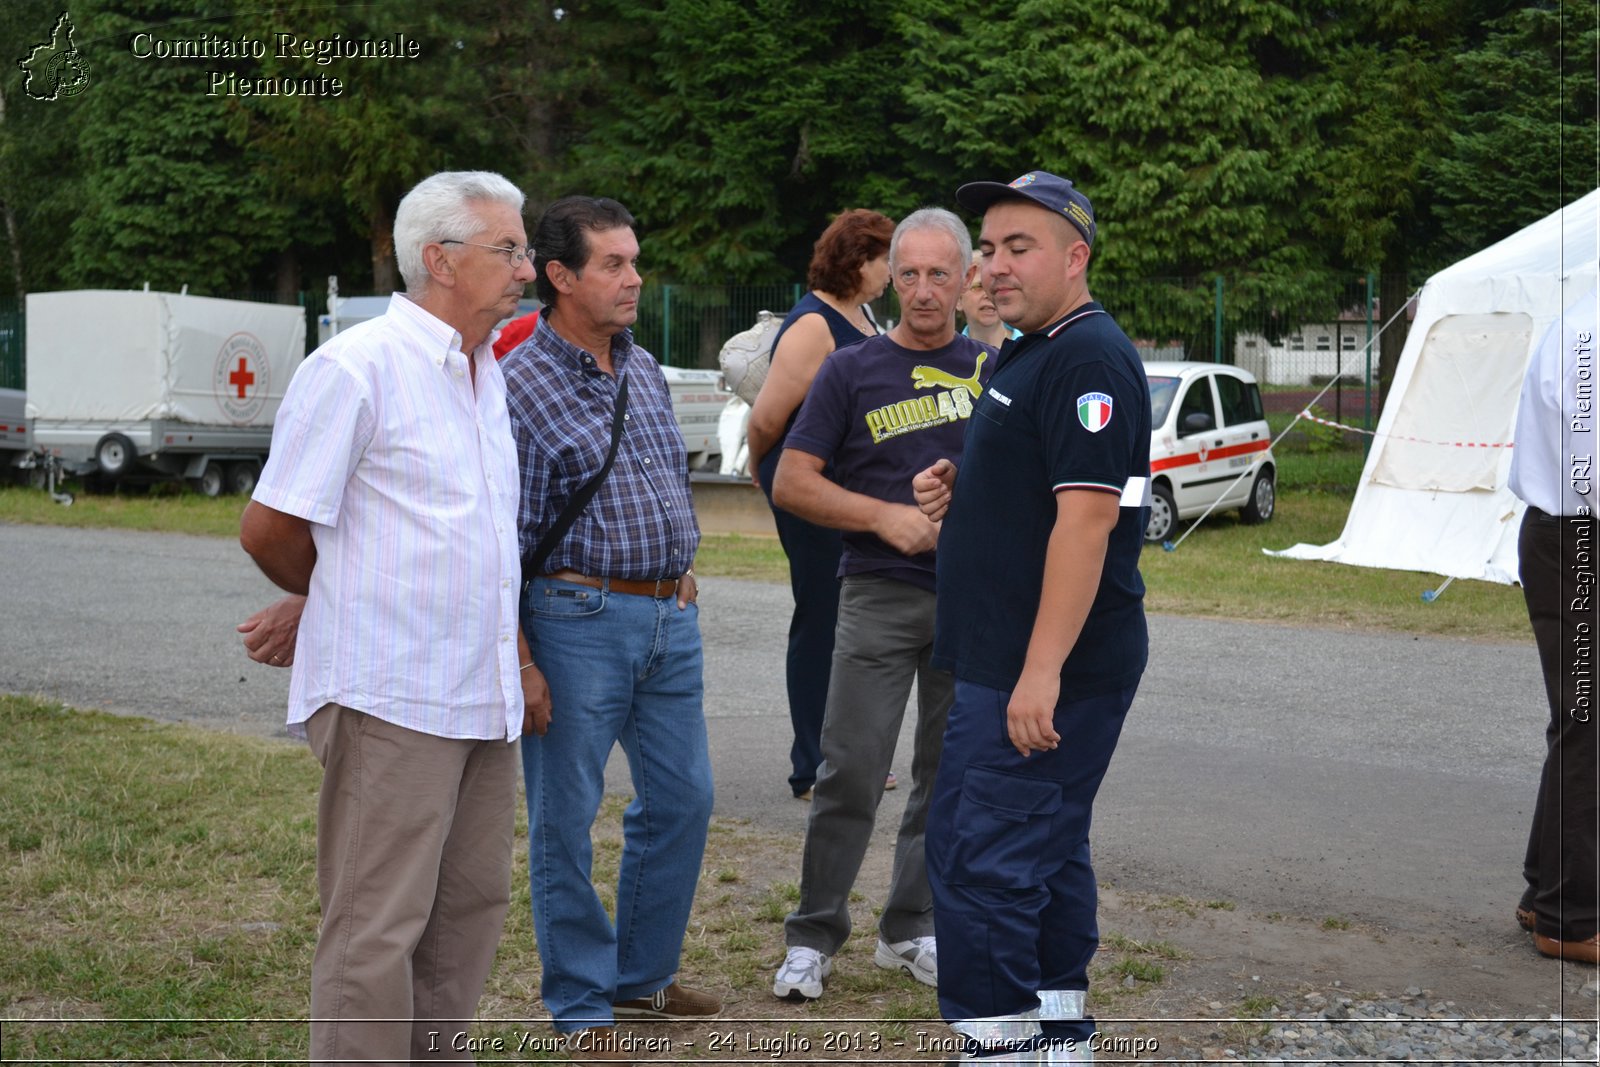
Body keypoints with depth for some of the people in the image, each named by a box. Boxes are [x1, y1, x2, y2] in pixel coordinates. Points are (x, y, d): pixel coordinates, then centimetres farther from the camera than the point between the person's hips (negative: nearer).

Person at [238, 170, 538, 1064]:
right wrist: (328, 604, 8)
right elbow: (269, 528, -9)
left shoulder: (489, 374, 15)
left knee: (473, 907, 15)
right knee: (378, 927, -2)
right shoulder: (357, 368, -12)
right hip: (391, 698, -8)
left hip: (484, 699, 8)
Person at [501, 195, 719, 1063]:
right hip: (579, 621, -7)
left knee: (681, 802, 13)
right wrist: (519, 662, -15)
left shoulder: (645, 370, 11)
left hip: (670, 617, 7)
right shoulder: (519, 383, -11)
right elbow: (502, 537, -13)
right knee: (565, 821, 3)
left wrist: (685, 582, 18)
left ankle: (644, 975, 29)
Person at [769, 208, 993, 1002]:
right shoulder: (854, 370, 1)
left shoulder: (992, 368, 8)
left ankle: (910, 930, 22)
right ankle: (813, 936, 7)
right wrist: (885, 516, -14)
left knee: (949, 775, 9)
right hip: (882, 596, -3)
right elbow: (791, 483, -3)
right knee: (851, 771, -5)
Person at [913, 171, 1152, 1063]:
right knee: (1049, 848, 16)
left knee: (981, 855, -8)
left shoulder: (1089, 359, -16)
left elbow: (1086, 517, -24)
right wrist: (961, 488, 8)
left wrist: (1042, 671, -27)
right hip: (1017, 658, 11)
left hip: (1051, 668, -11)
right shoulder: (1031, 352, 17)